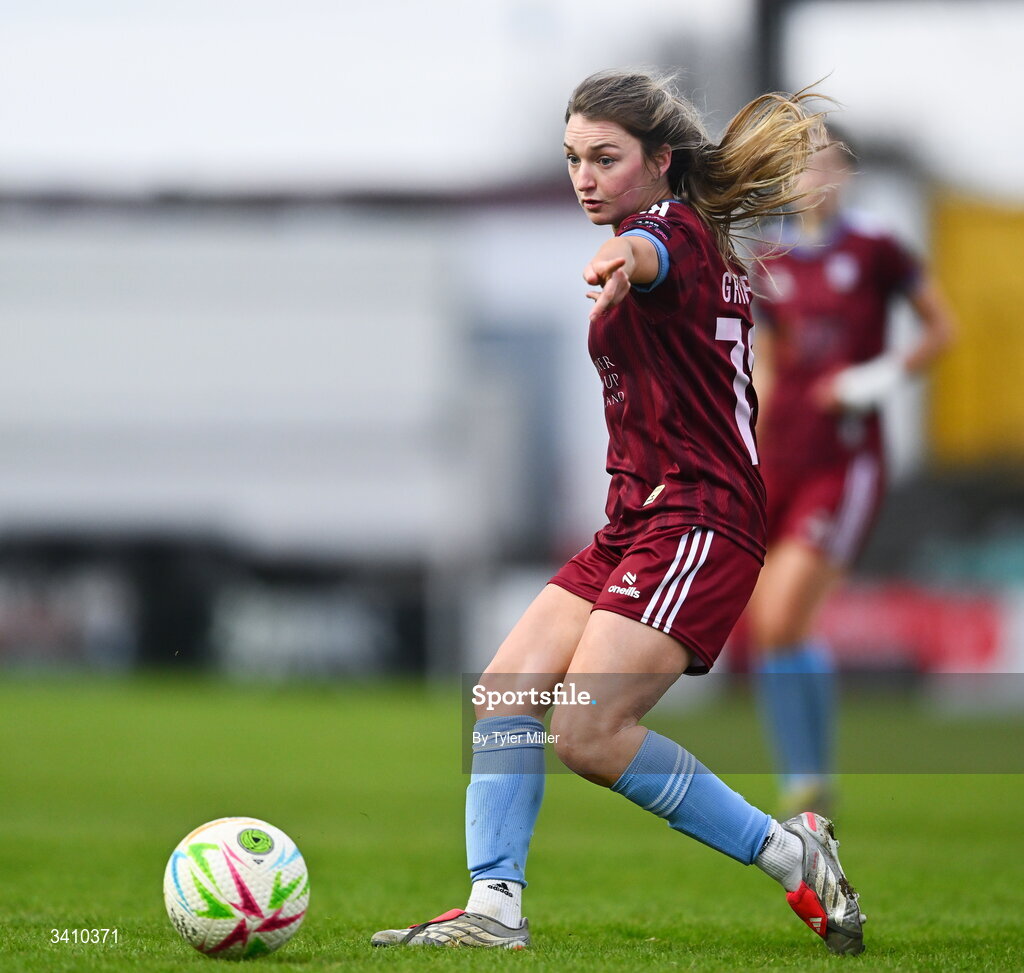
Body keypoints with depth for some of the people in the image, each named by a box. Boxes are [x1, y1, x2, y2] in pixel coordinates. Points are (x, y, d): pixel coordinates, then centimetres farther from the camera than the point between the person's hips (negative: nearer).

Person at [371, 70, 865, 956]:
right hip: (638, 524, 10)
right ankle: (494, 909, -6)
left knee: (588, 734, -17)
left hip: (696, 525, -10)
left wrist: (623, 262, -62)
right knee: (507, 691, -3)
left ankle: (791, 857, -6)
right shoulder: (704, 240, 18)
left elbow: (656, 251, -38)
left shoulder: (679, 228, -12)